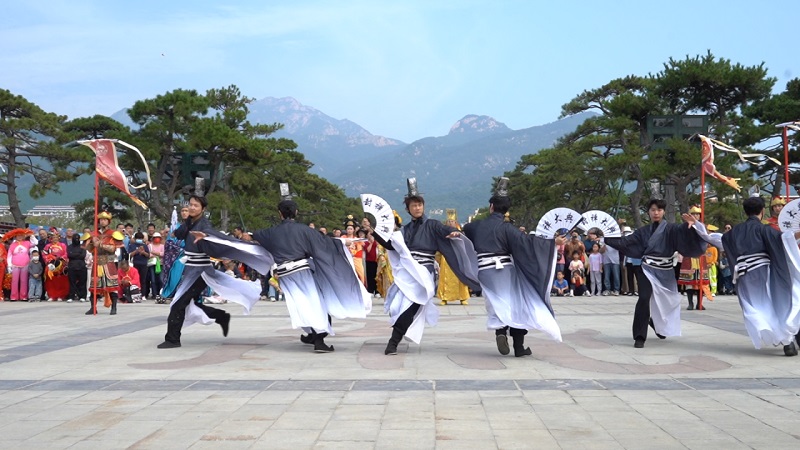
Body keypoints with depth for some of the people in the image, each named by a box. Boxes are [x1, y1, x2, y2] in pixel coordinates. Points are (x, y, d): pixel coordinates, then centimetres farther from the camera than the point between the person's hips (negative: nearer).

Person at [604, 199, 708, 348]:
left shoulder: (671, 229, 0)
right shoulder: (643, 231, 8)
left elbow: (682, 230, -20)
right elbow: (626, 242, 5)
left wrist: (691, 224, -42)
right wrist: (606, 238, -2)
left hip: (665, 272, 0)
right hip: (648, 270, 0)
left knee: (665, 302, 12)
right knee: (644, 299, -19)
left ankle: (658, 324, 47)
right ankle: (639, 336, -13)